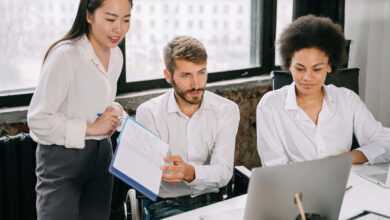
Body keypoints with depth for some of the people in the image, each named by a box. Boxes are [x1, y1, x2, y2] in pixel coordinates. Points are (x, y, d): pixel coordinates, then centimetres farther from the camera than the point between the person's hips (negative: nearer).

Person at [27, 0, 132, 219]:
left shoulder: (116, 56, 4)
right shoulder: (65, 55, -20)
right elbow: (38, 120, -19)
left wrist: (115, 113, -2)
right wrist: (90, 128, -19)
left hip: (101, 154, 7)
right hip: (62, 158, -7)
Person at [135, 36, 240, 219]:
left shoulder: (227, 110, 0)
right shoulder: (148, 112, -3)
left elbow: (223, 173, -11)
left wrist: (190, 172, -33)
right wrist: (161, 172, -37)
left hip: (211, 201, 3)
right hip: (168, 204, -2)